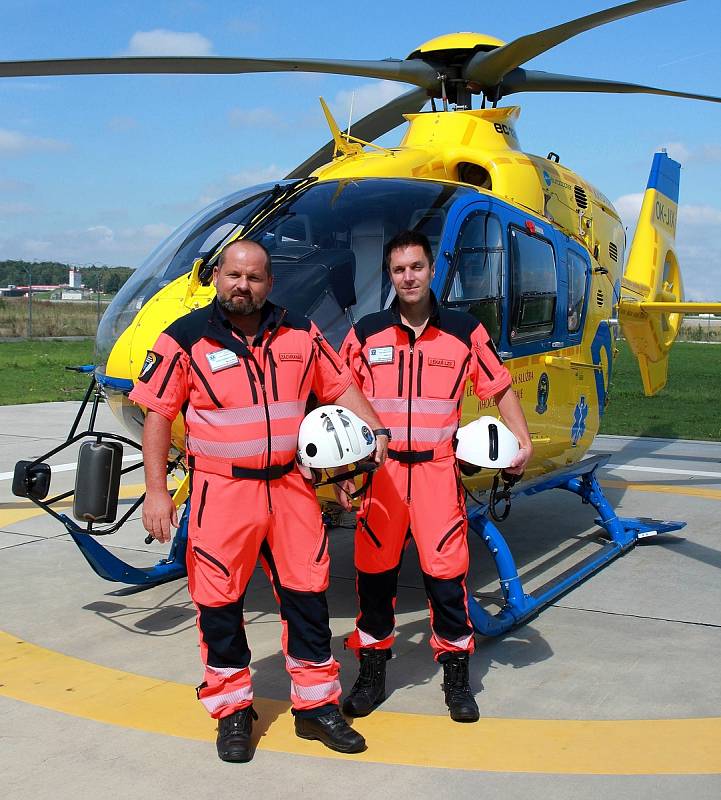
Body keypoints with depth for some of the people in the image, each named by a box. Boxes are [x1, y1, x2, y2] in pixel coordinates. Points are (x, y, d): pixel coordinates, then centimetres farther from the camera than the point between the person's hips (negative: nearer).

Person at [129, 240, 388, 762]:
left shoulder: (300, 334, 6)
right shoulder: (186, 339, -5)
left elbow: (341, 387, 13)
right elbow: (158, 415, -4)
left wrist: (374, 430, -2)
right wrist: (157, 490, -9)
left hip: (290, 485, 3)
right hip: (222, 490, -3)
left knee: (307, 592, 8)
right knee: (220, 602, 4)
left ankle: (317, 705, 23)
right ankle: (232, 711, 23)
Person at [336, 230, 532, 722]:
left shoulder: (466, 332, 3)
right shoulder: (365, 335, 5)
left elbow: (501, 388, 10)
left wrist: (523, 441, -2)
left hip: (438, 469, -1)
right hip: (379, 471, 1)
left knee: (446, 569, -1)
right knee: (374, 570, 6)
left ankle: (457, 676, 16)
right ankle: (372, 673, 22)